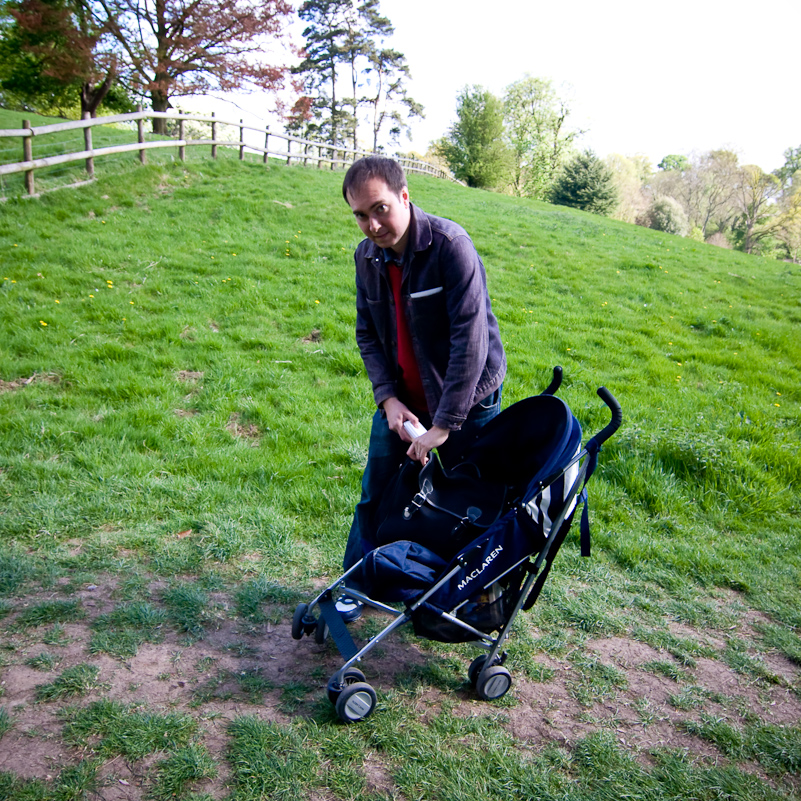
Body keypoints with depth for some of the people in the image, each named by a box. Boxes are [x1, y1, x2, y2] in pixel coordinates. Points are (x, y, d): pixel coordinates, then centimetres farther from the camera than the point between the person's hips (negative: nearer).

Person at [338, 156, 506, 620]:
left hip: (468, 399, -5)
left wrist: (444, 424, -29)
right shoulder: (367, 256, -3)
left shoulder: (450, 245, -24)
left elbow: (470, 339, -29)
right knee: (376, 494, 11)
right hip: (401, 398, 5)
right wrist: (388, 398, -10)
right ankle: (356, 586, 30)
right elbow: (368, 334, 5)